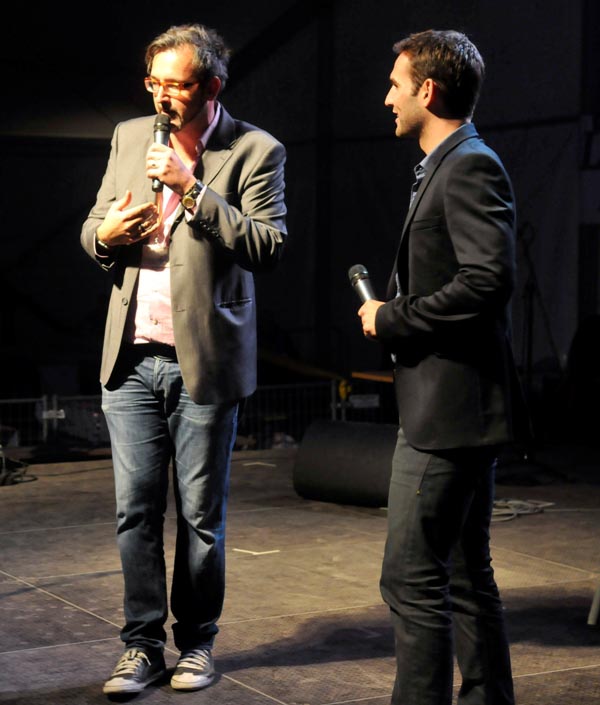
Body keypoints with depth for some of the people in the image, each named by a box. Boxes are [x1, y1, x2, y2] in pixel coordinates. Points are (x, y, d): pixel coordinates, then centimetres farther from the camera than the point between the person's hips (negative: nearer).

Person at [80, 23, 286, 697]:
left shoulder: (255, 152, -4)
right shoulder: (129, 137, 11)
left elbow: (268, 247, -14)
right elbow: (91, 231, 17)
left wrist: (192, 189, -19)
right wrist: (106, 235, -7)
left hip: (204, 362, -3)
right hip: (131, 360, 4)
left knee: (200, 515, 6)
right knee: (135, 511, 5)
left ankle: (195, 641, 21)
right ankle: (142, 645, 17)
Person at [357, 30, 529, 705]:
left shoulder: (470, 168, -14)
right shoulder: (449, 167, 18)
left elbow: (487, 282, -25)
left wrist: (391, 319, -15)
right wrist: (393, 313, 9)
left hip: (449, 410, -11)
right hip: (451, 409, 11)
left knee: (411, 578, -8)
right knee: (464, 576, 16)